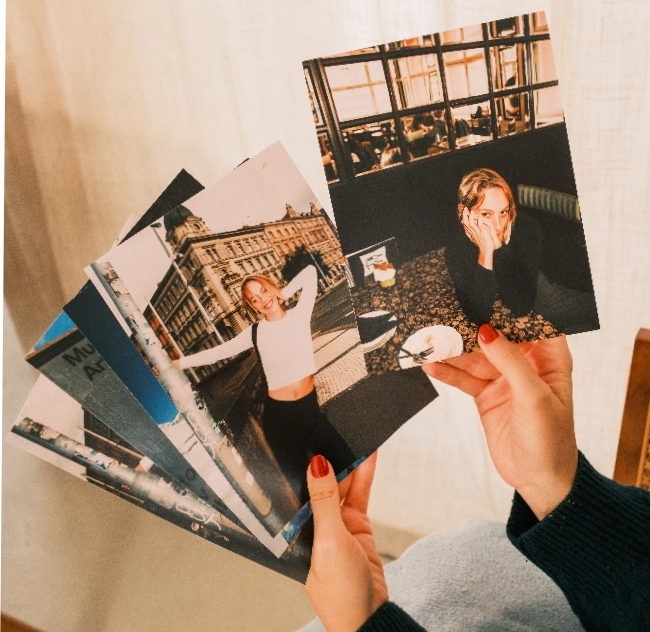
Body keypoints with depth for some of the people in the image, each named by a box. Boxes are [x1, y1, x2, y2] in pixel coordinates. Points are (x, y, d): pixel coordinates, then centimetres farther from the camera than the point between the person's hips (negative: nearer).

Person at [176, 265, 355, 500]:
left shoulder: (299, 315, 0)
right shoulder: (255, 333, -1)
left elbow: (309, 272, 3)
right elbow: (218, 352, 4)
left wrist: (284, 294, 3)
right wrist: (178, 363, 4)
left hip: (309, 406, 1)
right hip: (279, 414, -1)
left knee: (348, 467, -2)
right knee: (300, 482, 0)